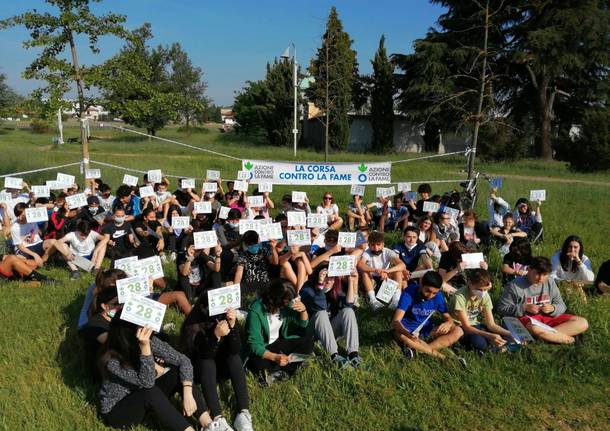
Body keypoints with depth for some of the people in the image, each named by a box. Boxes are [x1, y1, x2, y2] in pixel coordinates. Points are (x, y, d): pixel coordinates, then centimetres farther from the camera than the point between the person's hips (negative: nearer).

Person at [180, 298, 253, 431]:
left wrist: (232, 325, -39)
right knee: (207, 363, -32)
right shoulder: (193, 325, -24)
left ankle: (244, 413, -32)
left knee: (235, 358, -25)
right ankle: (218, 418, -41)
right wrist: (215, 336, -48)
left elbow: (235, 350, -25)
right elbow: (204, 356, -32)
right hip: (199, 370, -3)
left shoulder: (225, 318, -16)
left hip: (220, 368, 3)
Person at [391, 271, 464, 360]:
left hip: (427, 331, 5)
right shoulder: (409, 293, -23)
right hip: (407, 331, -4)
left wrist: (448, 323, -27)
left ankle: (416, 349, -28)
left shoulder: (438, 297, -9)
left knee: (458, 331, -16)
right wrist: (409, 334, -52)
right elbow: (395, 321, -31)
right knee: (400, 335, -40)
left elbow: (448, 317, 0)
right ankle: (440, 356, -29)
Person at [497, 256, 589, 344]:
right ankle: (565, 338, -18)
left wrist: (552, 308, -11)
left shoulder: (550, 282, 9)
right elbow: (502, 308, -8)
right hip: (527, 319, -6)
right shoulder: (515, 285, -7)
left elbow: (561, 306, 13)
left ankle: (547, 334, -24)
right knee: (534, 329, -43)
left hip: (548, 317, 6)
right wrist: (524, 308, -19)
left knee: (582, 323, -10)